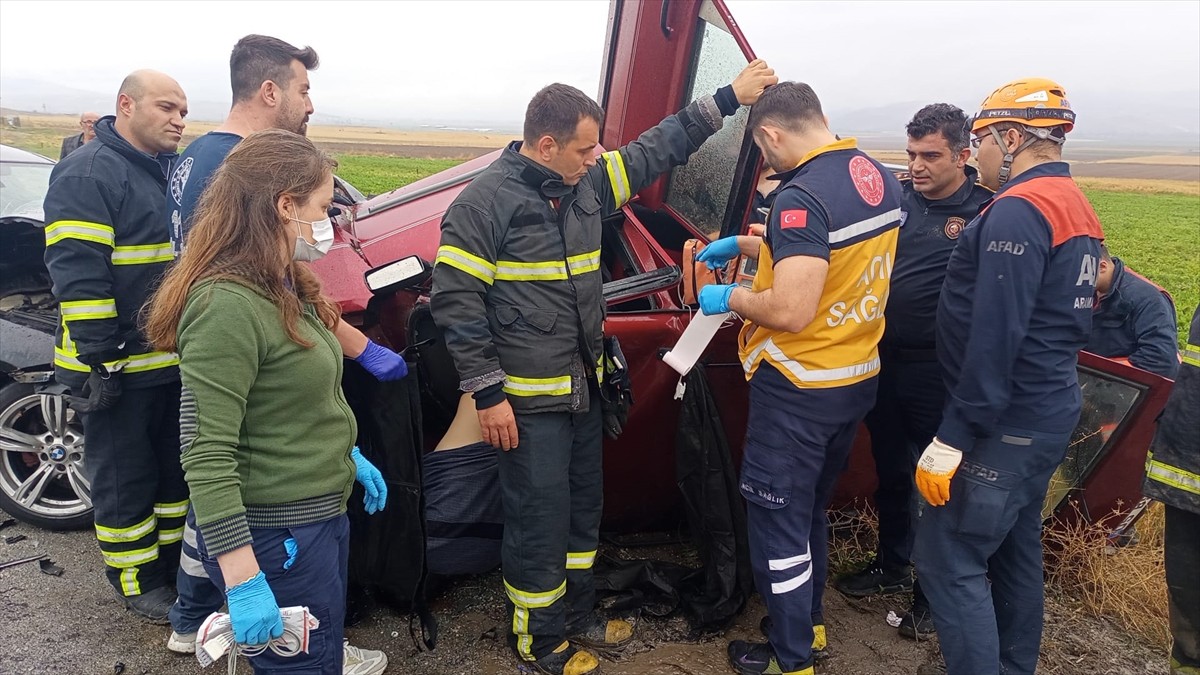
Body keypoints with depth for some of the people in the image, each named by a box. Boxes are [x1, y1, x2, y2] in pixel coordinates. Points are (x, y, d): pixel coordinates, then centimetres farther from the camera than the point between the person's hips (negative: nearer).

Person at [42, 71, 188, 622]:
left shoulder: (176, 171, 12)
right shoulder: (88, 174, -14)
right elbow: (77, 273, -19)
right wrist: (100, 358, -21)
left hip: (177, 362, 8)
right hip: (120, 366, -8)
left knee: (176, 466, 19)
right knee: (125, 477, 7)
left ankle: (174, 558, 36)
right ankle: (137, 581, 22)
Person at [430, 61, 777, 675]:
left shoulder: (589, 183, 5)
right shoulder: (487, 200, -15)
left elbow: (656, 150, 16)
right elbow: (454, 300, -15)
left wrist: (726, 100, 12)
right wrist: (488, 394, -16)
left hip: (584, 389, 8)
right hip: (528, 400, -8)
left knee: (583, 509, 20)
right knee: (540, 523, 4)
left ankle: (577, 618, 40)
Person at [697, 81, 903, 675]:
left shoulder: (803, 195, -24)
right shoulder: (881, 179, 4)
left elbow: (790, 311, -30)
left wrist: (731, 298, -12)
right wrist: (743, 244, 21)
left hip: (798, 392, -9)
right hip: (858, 379, 9)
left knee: (779, 524, 8)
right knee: (811, 510, 24)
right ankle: (808, 624, 41)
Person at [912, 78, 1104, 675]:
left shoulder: (1017, 210, -19)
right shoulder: (1076, 210, 13)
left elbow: (994, 339, -25)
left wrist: (952, 438, -23)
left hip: (1006, 423, -10)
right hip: (1048, 411, 10)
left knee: (948, 559, -4)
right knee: (1015, 547, 20)